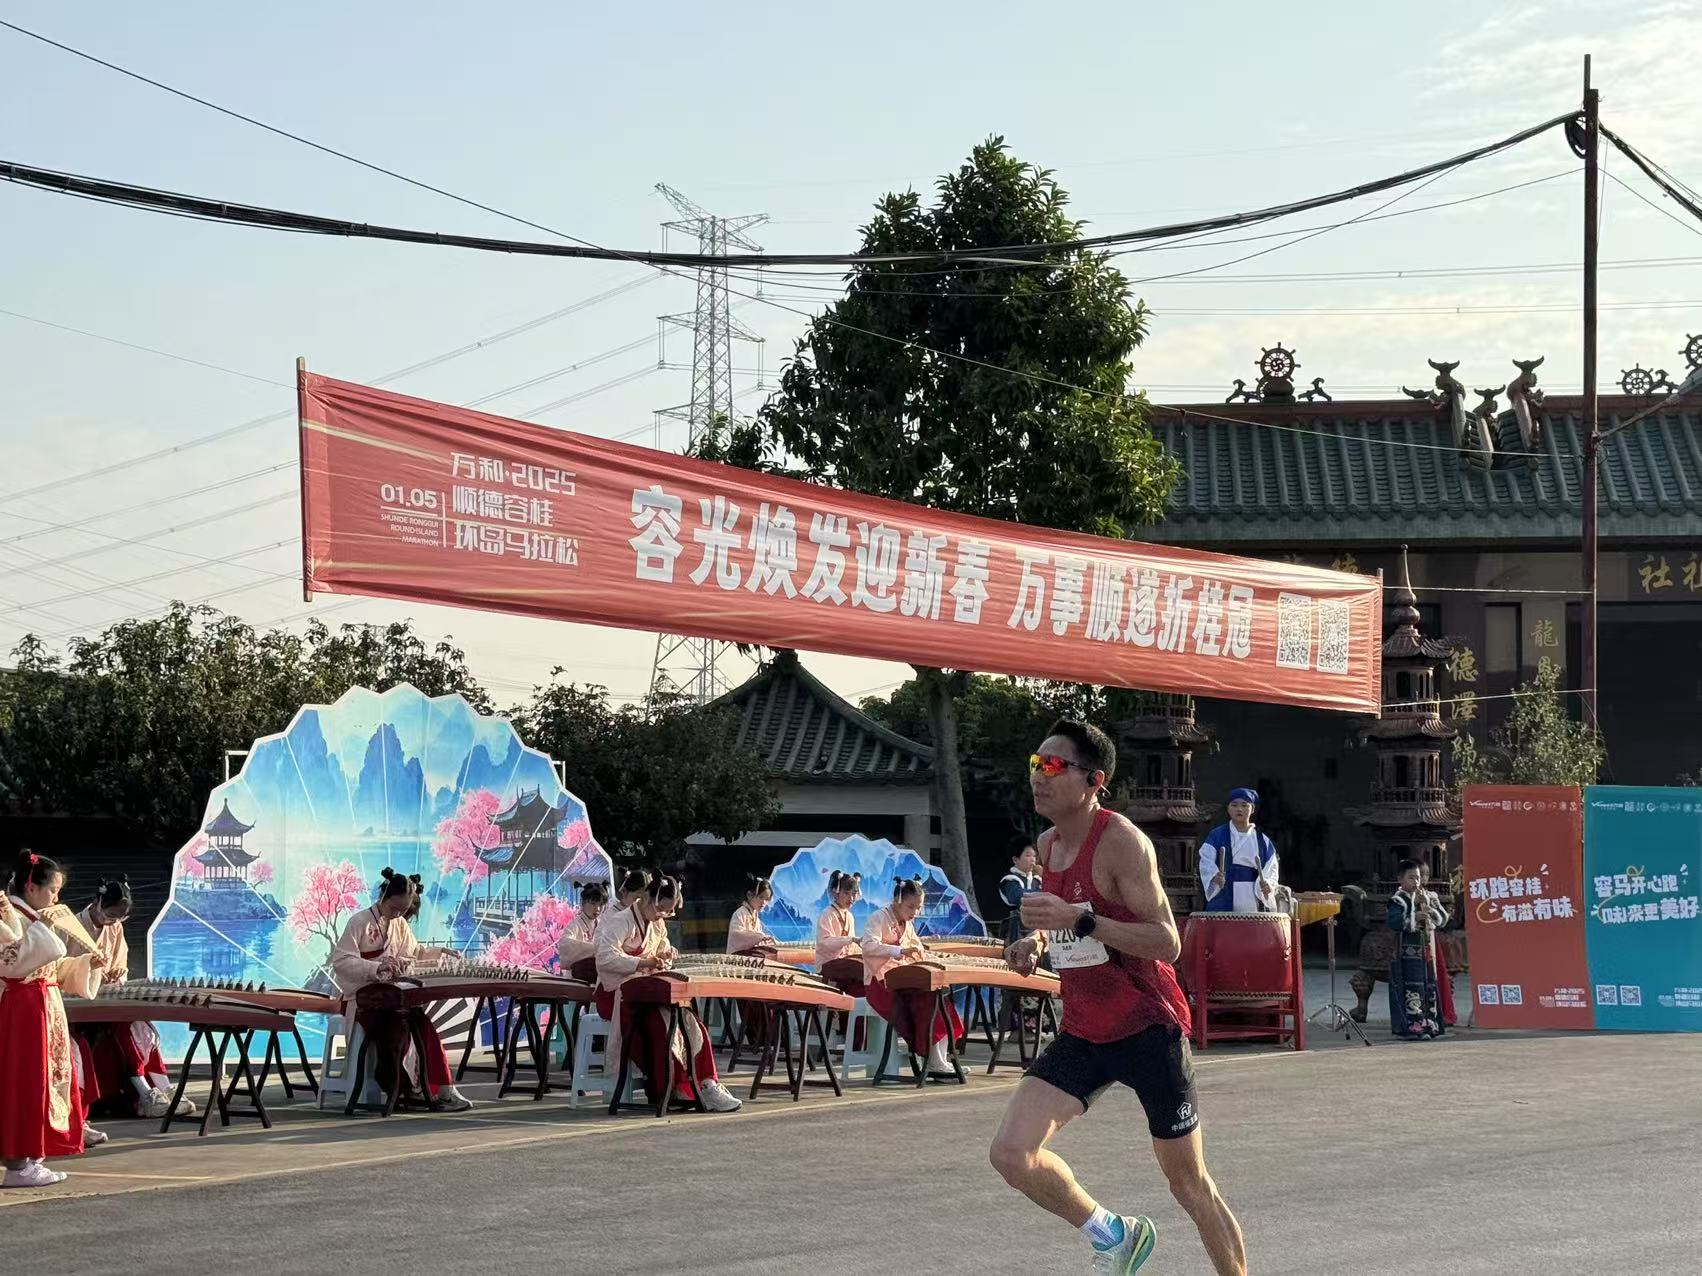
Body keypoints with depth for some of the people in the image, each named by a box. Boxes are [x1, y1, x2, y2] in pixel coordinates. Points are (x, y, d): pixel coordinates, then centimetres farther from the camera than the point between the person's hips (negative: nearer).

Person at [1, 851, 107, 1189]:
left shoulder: (32, 918, 20)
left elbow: (55, 967, 27)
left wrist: (86, 962, 16)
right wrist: (40, 929, -26)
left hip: (46, 1009, 10)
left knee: (43, 1082, 10)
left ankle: (30, 1159, 14)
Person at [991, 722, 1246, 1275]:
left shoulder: (1121, 841, -17)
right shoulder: (1048, 845, 6)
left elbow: (1166, 943, -23)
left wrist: (1078, 919, -31)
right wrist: (1039, 940, 4)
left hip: (1149, 1029, -6)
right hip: (1083, 1034, 7)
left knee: (1189, 1184, 3)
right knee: (1011, 1152, -11)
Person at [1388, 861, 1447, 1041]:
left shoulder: (1429, 897, 13)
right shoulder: (1398, 900, -4)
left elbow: (1443, 920, 7)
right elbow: (1393, 923, -18)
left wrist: (1428, 906, -7)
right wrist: (1415, 917, -19)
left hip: (1427, 952, 6)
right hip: (1407, 953, -6)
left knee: (1429, 989, 6)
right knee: (1411, 991, -11)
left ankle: (1427, 1025, 11)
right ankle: (1410, 1027, -12)